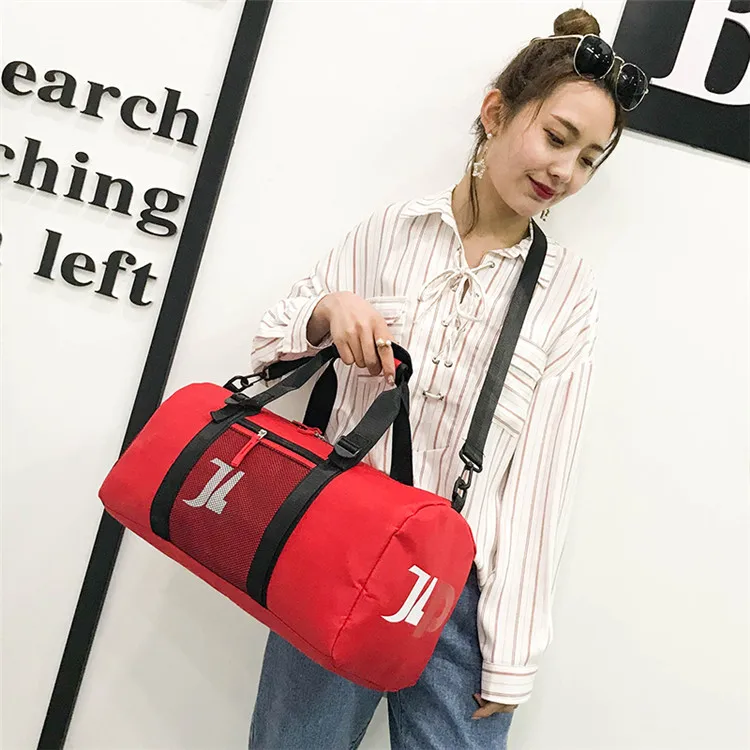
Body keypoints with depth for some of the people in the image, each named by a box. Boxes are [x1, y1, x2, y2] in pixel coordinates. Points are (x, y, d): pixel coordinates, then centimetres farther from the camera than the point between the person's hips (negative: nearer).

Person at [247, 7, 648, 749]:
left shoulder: (568, 290, -1)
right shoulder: (390, 230, -1)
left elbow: (538, 473, -4)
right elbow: (269, 346, 7)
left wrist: (511, 654, -4)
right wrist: (328, 309, -15)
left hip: (465, 590, 0)